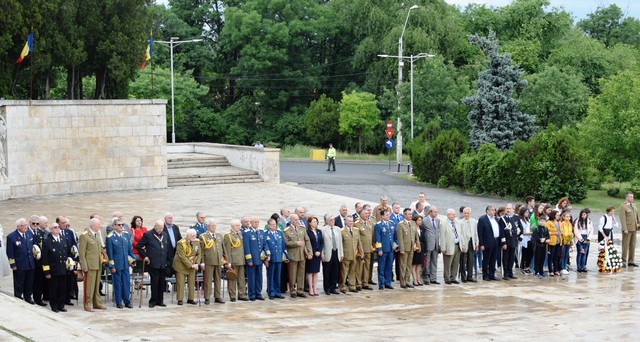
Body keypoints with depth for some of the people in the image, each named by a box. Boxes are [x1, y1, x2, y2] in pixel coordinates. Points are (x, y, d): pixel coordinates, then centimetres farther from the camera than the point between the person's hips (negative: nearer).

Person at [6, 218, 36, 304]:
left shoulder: (30, 233, 2)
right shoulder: (11, 237, -13)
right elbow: (10, 253, -11)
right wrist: (13, 264, -12)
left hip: (31, 264, 5)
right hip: (19, 265, -5)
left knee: (30, 283, 15)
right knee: (19, 284, 7)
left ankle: (28, 297, 30)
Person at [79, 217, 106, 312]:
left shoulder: (97, 234, 13)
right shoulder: (84, 236, -11)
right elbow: (81, 252, -12)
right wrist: (84, 266, -15)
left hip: (98, 265, 8)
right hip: (90, 265, -8)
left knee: (97, 285, 14)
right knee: (89, 285, -4)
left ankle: (97, 303, 21)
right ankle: (87, 305, 2)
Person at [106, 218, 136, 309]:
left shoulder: (126, 235, 7)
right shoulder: (110, 237, -8)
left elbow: (130, 248, 14)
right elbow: (109, 253, -8)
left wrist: (133, 260, 11)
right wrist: (111, 265, -9)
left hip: (125, 264, 4)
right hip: (116, 265, -4)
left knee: (127, 283, 6)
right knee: (118, 284, 3)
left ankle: (127, 301, 15)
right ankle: (118, 302, 11)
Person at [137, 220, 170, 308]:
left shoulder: (165, 235, 14)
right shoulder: (148, 235, -3)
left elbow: (168, 248, 20)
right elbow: (138, 246, -1)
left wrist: (168, 260, 12)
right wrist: (144, 256, -3)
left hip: (163, 264, 5)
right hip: (153, 263, -5)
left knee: (162, 283, 6)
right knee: (154, 282, -5)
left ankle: (160, 301, 14)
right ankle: (153, 301, 3)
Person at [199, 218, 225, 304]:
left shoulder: (219, 235, 15)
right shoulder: (203, 236, -2)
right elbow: (201, 251, -4)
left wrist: (223, 259, 12)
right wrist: (202, 262, -9)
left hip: (219, 261, 5)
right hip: (208, 262, -5)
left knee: (218, 280, 9)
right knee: (207, 280, -4)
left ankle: (217, 297, 17)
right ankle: (207, 298, 0)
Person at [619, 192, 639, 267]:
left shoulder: (634, 205, 12)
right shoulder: (623, 206, -11)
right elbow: (622, 218, -16)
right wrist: (625, 229, -21)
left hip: (634, 228, 7)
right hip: (627, 229, -7)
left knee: (632, 245, 8)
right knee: (625, 245, -4)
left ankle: (631, 261, 13)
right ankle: (623, 262, 1)